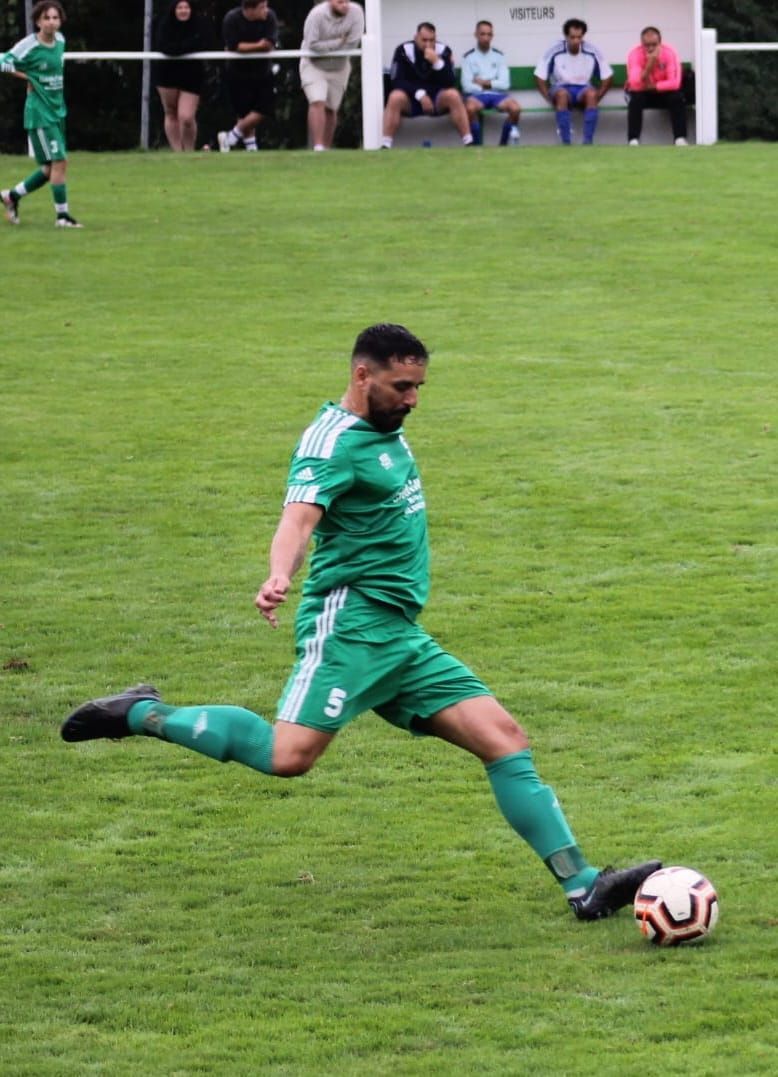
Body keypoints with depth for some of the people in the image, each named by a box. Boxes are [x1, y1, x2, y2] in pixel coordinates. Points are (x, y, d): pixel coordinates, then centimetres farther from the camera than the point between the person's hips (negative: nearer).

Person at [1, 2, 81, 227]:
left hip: (58, 110, 8)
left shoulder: (60, 41, 6)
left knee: (50, 169, 11)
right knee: (59, 161, -11)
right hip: (39, 113, -8)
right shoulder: (29, 45, -15)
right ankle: (62, 215, -3)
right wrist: (29, 78, -13)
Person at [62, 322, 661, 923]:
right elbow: (299, 517, -30)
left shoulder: (388, 430, 17)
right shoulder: (335, 441, -11)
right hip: (351, 622, -9)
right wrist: (279, 579, -47)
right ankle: (144, 716, -6)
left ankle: (582, 885, 0)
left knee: (505, 738, 0)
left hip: (403, 638, 9)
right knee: (290, 756, -24)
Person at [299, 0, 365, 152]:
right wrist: (338, 43, -23)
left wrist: (327, 46, -17)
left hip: (339, 67, 3)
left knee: (331, 109, 10)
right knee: (318, 103, -19)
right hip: (314, 65, -3)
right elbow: (312, 45, -28)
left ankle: (326, 148, 21)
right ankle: (318, 147, -25)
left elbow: (353, 42, -21)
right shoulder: (317, 14, -24)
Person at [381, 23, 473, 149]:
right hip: (411, 99, -1)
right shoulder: (403, 51, -9)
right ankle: (385, 146, -36)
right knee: (395, 97, -33)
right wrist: (419, 94, -26)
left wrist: (437, 62, -28)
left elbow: (450, 83, -13)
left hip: (437, 100, 1)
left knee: (453, 95, -29)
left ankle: (468, 142, -28)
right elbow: (397, 81, -14)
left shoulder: (443, 51, -5)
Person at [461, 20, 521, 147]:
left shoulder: (498, 56, 11)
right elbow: (467, 86, -4)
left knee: (515, 108, -29)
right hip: (477, 95, -2)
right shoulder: (468, 57, 5)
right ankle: (477, 145, -22)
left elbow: (505, 84, 3)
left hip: (496, 94, 2)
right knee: (470, 107, -38)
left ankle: (504, 144, -8)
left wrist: (486, 83, -6)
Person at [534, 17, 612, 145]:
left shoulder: (592, 52, -9)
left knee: (591, 94, -34)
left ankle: (588, 142, -36)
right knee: (562, 94, -37)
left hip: (583, 89, 1)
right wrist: (550, 99, -14)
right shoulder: (554, 52, -13)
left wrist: (596, 98, -9)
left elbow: (607, 77, 0)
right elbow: (540, 77, -6)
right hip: (561, 88, -1)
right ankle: (566, 142, -38)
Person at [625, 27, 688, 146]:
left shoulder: (669, 52, -21)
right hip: (643, 92, -1)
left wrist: (652, 86, -27)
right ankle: (633, 141, -30)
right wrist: (649, 65, -43)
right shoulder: (635, 54, -22)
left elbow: (675, 83, -26)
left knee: (677, 98, -29)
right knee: (635, 100, -33)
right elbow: (635, 84, -33)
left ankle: (680, 139, -28)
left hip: (664, 92, 1)